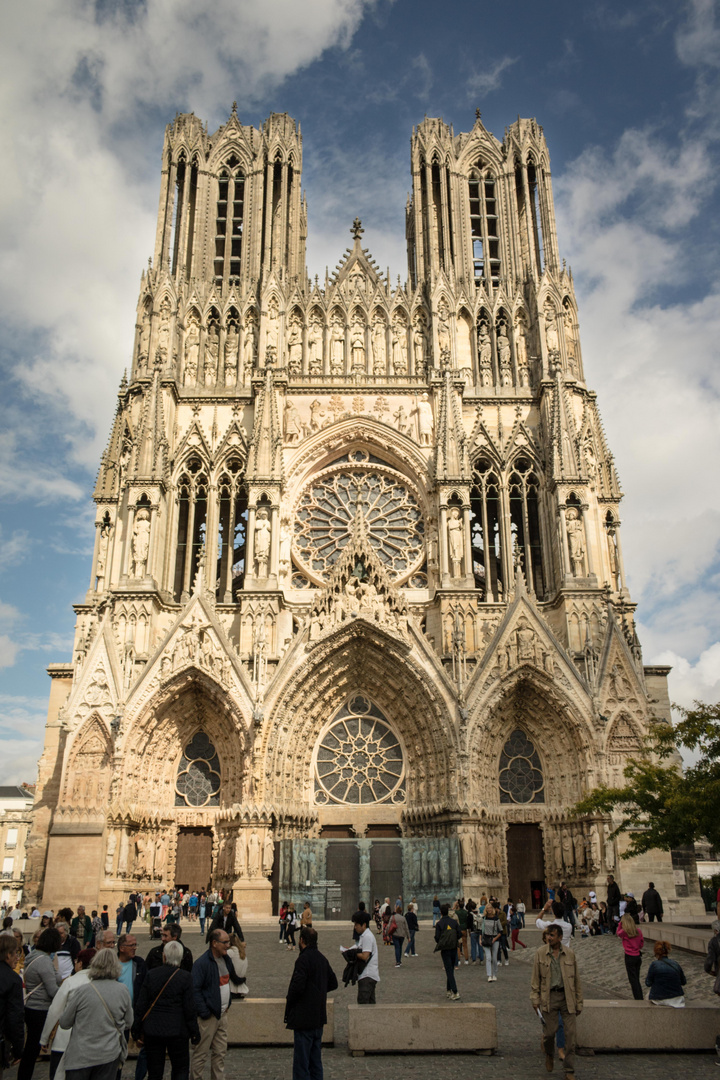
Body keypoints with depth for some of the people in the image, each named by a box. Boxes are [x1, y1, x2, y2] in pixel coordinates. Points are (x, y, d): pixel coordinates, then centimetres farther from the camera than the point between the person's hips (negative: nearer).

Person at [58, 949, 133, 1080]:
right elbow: (128, 1024, 6)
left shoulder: (82, 992, -14)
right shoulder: (123, 991, -6)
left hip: (81, 1056, -2)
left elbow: (64, 1023, -2)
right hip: (110, 1054, 2)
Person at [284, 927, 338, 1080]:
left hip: (304, 1018, -8)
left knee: (301, 1059, -2)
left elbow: (297, 986, -24)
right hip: (319, 1017, 8)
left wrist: (288, 1000, -6)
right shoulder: (322, 959, 9)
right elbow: (333, 983, 18)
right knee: (315, 1058, 17)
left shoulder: (303, 960, -17)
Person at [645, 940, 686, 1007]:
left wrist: (647, 977, 11)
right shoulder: (675, 964, -4)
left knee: (648, 996, 30)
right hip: (677, 999, 2)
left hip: (659, 1000, -2)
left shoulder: (654, 964, -16)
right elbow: (683, 982, 7)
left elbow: (648, 983, -9)